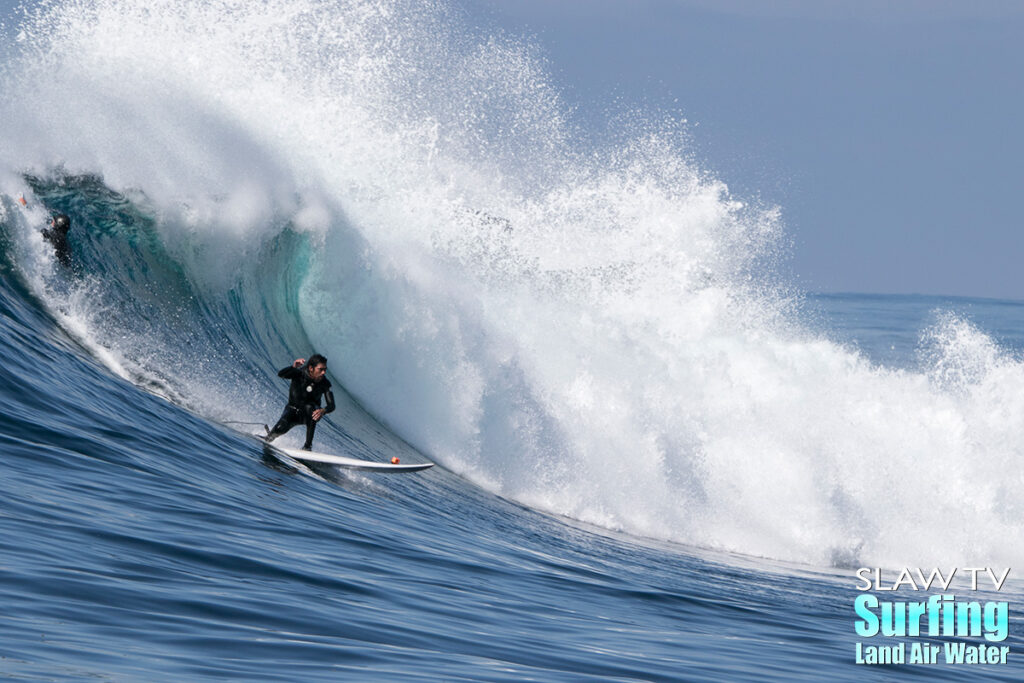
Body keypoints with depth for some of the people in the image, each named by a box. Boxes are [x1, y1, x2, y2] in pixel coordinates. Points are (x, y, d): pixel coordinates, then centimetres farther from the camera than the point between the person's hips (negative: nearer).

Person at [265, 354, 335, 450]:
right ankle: (268, 437, 12)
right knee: (281, 428, -27)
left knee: (309, 407, -35)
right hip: (293, 411, 0)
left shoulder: (325, 383, -18)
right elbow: (281, 375, -39)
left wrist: (323, 411, -47)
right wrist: (293, 366, -59)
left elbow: (331, 405, -23)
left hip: (309, 414, 0)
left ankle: (308, 445, -27)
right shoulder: (299, 373, -21)